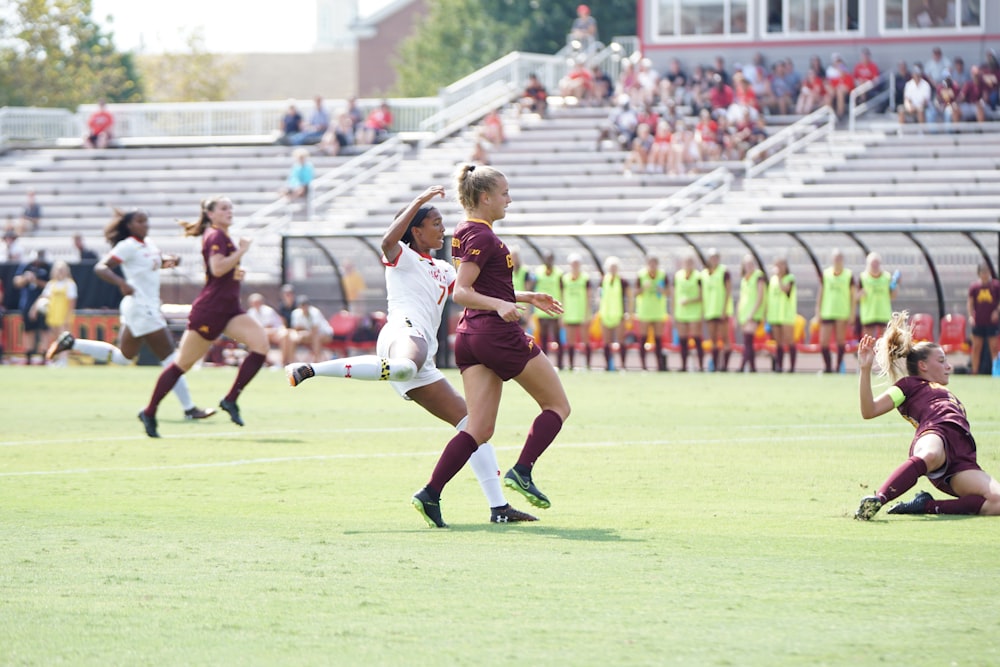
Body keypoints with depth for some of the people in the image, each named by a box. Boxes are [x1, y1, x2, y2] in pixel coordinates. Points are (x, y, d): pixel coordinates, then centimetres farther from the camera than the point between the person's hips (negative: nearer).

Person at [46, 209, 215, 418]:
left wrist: (170, 260, 5)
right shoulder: (127, 246, -13)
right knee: (168, 356, -7)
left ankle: (71, 343, 21)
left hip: (149, 308, 10)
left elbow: (160, 260, 30)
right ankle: (189, 409, -5)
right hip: (140, 307, -10)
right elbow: (100, 268, -19)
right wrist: (122, 283, -35)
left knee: (123, 357, 21)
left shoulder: (148, 244, 11)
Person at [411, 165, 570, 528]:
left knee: (480, 429, 3)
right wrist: (500, 305, -34)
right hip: (499, 334, -9)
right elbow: (461, 292, -20)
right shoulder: (482, 236, -12)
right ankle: (522, 472, -7)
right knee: (557, 405, 5)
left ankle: (430, 494, -11)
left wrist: (527, 298, 31)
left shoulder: (467, 233, 18)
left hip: (470, 335, 9)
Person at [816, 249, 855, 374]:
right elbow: (821, 293, 11)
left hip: (843, 313, -2)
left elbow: (853, 295, 3)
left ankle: (839, 367, 10)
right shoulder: (825, 274, 5)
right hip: (826, 312, 2)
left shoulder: (849, 275, 0)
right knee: (823, 342, -2)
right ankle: (828, 367, 10)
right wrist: (818, 311, 7)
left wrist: (852, 314, -1)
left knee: (840, 340, 1)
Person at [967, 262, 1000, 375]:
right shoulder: (974, 287, 3)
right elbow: (970, 302, 5)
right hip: (978, 322, 2)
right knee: (976, 347, 5)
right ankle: (974, 371, 11)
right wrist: (971, 316, -8)